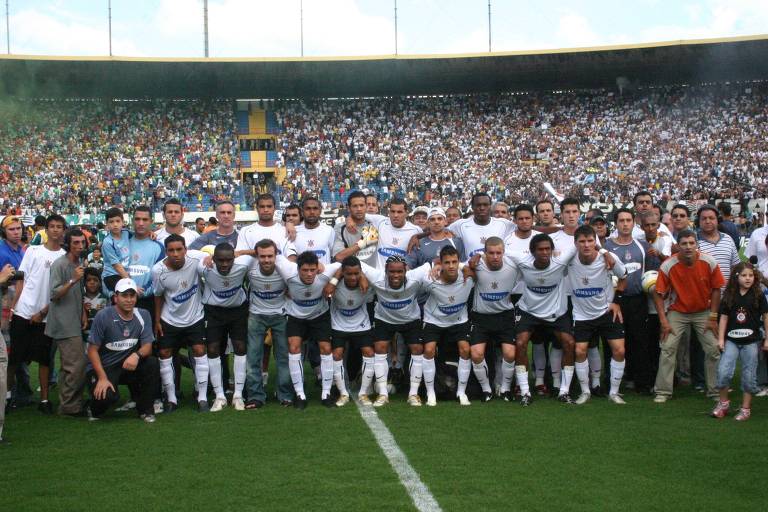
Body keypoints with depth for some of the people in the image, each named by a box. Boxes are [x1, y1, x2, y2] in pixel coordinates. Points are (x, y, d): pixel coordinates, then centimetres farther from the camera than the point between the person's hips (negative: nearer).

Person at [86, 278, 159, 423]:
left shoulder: (143, 315, -3)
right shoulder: (103, 316, -14)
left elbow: (147, 346, -7)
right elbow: (92, 350, -11)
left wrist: (137, 355, -31)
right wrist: (102, 378, -21)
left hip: (128, 365, 4)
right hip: (102, 367, -4)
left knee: (152, 363, -24)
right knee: (108, 396, -31)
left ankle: (145, 409, -4)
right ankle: (95, 408, 8)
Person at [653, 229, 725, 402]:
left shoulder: (709, 262, -17)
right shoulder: (667, 266, -20)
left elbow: (716, 289, -6)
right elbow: (659, 294, -12)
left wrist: (713, 317, -7)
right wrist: (664, 321, -15)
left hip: (703, 312, 1)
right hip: (677, 312, -1)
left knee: (714, 350, -2)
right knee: (667, 348, -10)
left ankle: (714, 390, 15)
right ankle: (663, 391, 0)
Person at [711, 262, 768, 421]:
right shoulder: (729, 296, 2)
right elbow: (724, 317, 5)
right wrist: (720, 338, 0)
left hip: (751, 341, -1)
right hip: (731, 340, 1)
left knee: (749, 376, 3)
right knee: (723, 371, -9)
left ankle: (746, 408, 17)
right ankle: (723, 402, 12)